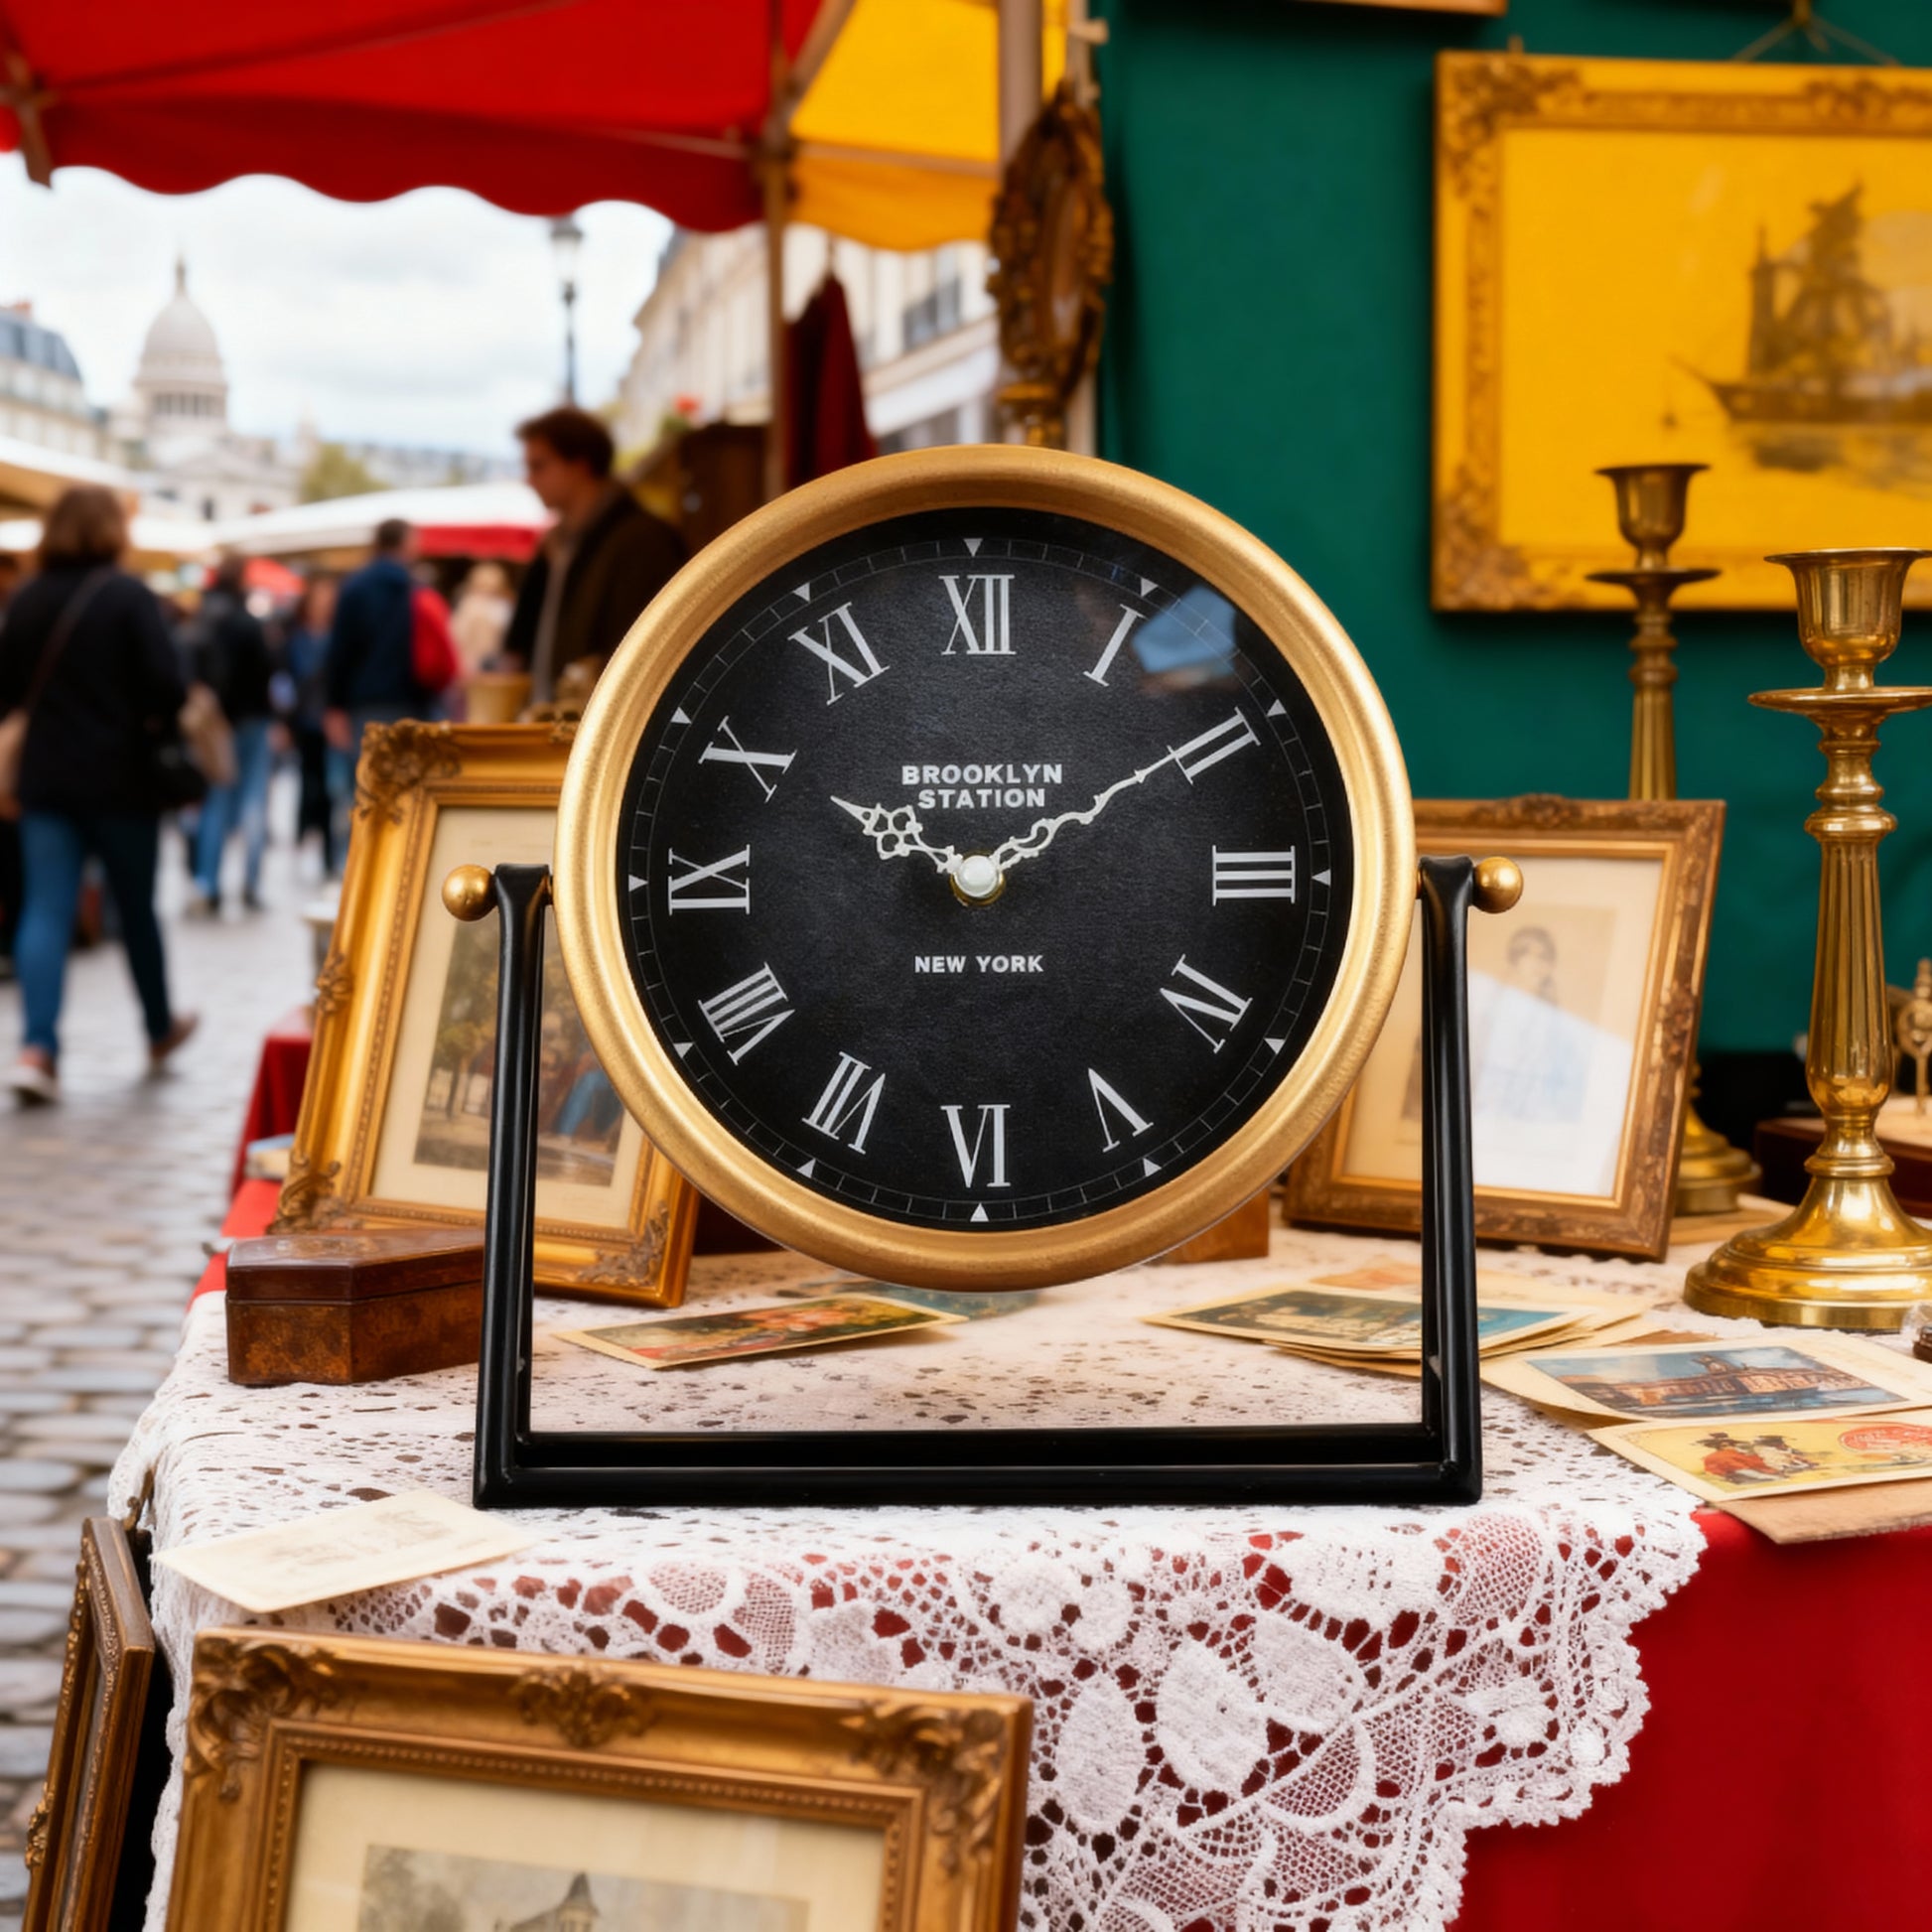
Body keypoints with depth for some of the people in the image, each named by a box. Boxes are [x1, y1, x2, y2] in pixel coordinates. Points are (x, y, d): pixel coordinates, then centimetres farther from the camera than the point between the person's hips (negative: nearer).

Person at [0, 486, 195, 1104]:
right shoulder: (129, 596, -10)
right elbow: (166, 686, -17)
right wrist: (154, 728, 1)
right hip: (120, 780, -3)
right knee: (136, 908, 13)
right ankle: (161, 1030, 31)